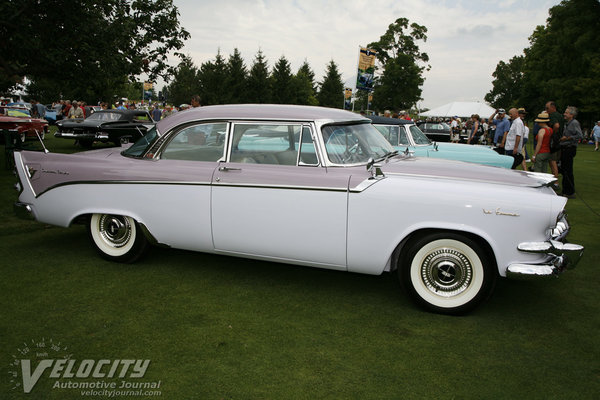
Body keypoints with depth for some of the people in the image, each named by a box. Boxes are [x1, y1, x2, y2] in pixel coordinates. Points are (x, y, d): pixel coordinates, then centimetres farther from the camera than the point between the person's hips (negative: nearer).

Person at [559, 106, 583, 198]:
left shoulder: (575, 123, -12)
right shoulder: (566, 123, 16)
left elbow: (580, 136, -21)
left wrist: (567, 138, -17)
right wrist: (561, 138, 10)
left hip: (570, 149, -9)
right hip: (564, 149, 9)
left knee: (568, 171, -7)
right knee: (564, 170, 13)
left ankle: (570, 193, 0)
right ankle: (565, 191, 21)